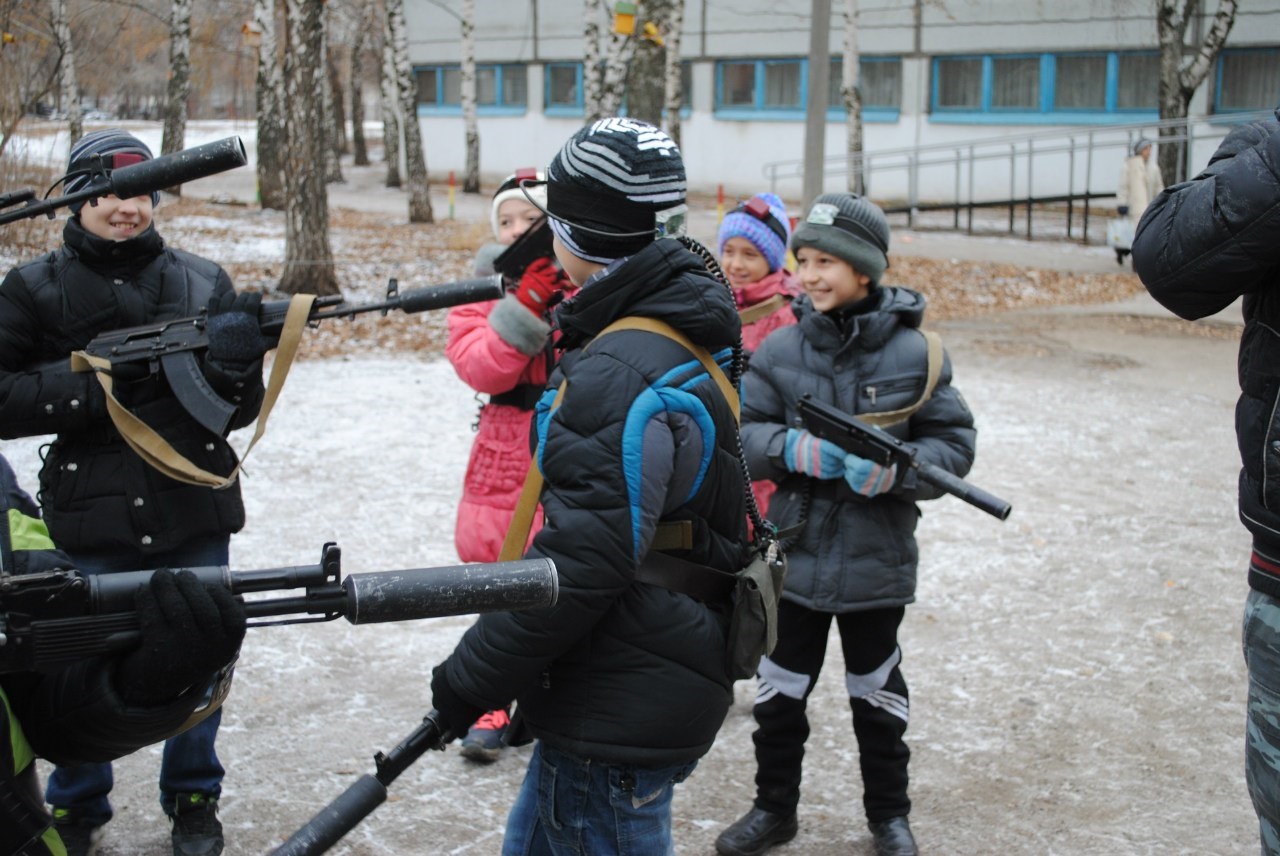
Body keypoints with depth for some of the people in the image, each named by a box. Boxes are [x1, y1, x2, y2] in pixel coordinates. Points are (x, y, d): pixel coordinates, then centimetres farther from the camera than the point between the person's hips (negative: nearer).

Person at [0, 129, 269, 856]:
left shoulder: (204, 283, 3)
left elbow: (240, 412, 4)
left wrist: (236, 366, -19)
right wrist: (96, 381, -18)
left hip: (193, 520, 2)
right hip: (90, 523, -1)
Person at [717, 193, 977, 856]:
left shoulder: (912, 352, -8)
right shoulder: (781, 349, -5)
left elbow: (954, 445, -6)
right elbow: (740, 432, -5)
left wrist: (893, 470, -24)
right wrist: (794, 450, -24)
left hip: (877, 560, -1)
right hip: (796, 553, 1)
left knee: (876, 694, 16)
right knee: (779, 693, 12)